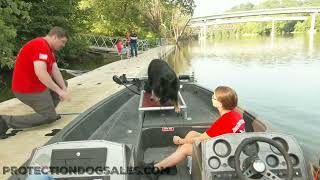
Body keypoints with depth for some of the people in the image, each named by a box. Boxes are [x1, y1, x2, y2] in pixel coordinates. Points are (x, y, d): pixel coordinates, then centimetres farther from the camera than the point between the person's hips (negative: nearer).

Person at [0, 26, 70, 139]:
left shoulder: (48, 48, 11)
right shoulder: (41, 46, -23)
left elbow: (55, 70, 3)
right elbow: (40, 73, -35)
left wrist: (64, 89, -7)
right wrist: (59, 91, -31)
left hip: (35, 83, 10)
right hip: (28, 89, -10)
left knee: (63, 83, 18)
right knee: (49, 117, -5)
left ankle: (49, 111, 14)